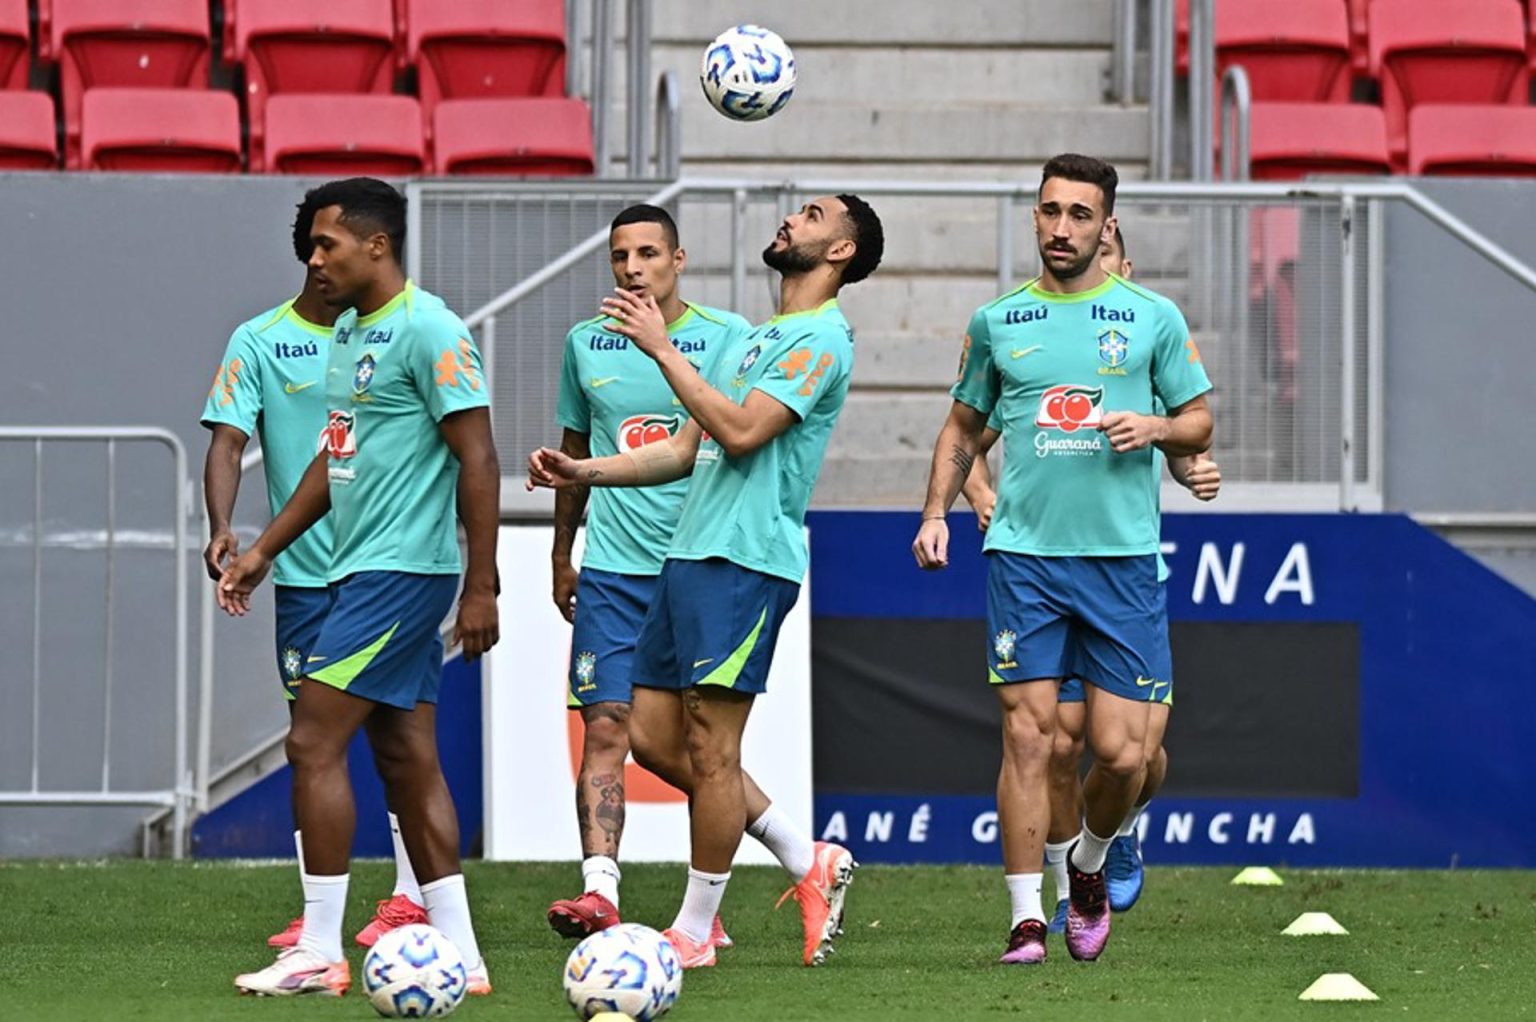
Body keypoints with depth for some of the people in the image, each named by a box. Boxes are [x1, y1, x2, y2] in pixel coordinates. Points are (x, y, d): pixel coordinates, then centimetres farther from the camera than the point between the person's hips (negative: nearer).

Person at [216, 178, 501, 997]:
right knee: (407, 759, 8)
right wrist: (263, 550, 24)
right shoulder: (349, 331, 15)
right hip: (363, 569, 10)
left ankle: (319, 954, -6)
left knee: (314, 743, -10)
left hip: (400, 572, -10)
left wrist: (481, 586, -19)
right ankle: (459, 955, 10)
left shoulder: (427, 331, -14)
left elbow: (477, 458, -16)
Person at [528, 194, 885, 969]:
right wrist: (584, 472, 15)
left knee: (710, 746, -6)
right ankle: (809, 863, 16)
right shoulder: (754, 339, 23)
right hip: (689, 555, 10)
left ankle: (694, 932, 2)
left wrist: (661, 349, -15)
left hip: (745, 562, -10)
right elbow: (688, 449, 25)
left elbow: (741, 432, -19)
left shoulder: (820, 339, -8)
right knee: (653, 737, 8)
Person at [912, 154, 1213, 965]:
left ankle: (1089, 865, 27)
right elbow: (964, 426, 20)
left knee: (1121, 752, -4)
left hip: (1123, 559, 0)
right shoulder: (997, 322, 9)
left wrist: (1156, 427, -10)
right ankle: (1027, 918, -3)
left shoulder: (1152, 319, 5)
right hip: (1023, 555, 0)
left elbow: (1199, 424, 12)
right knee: (1028, 732, -8)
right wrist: (936, 511, 6)